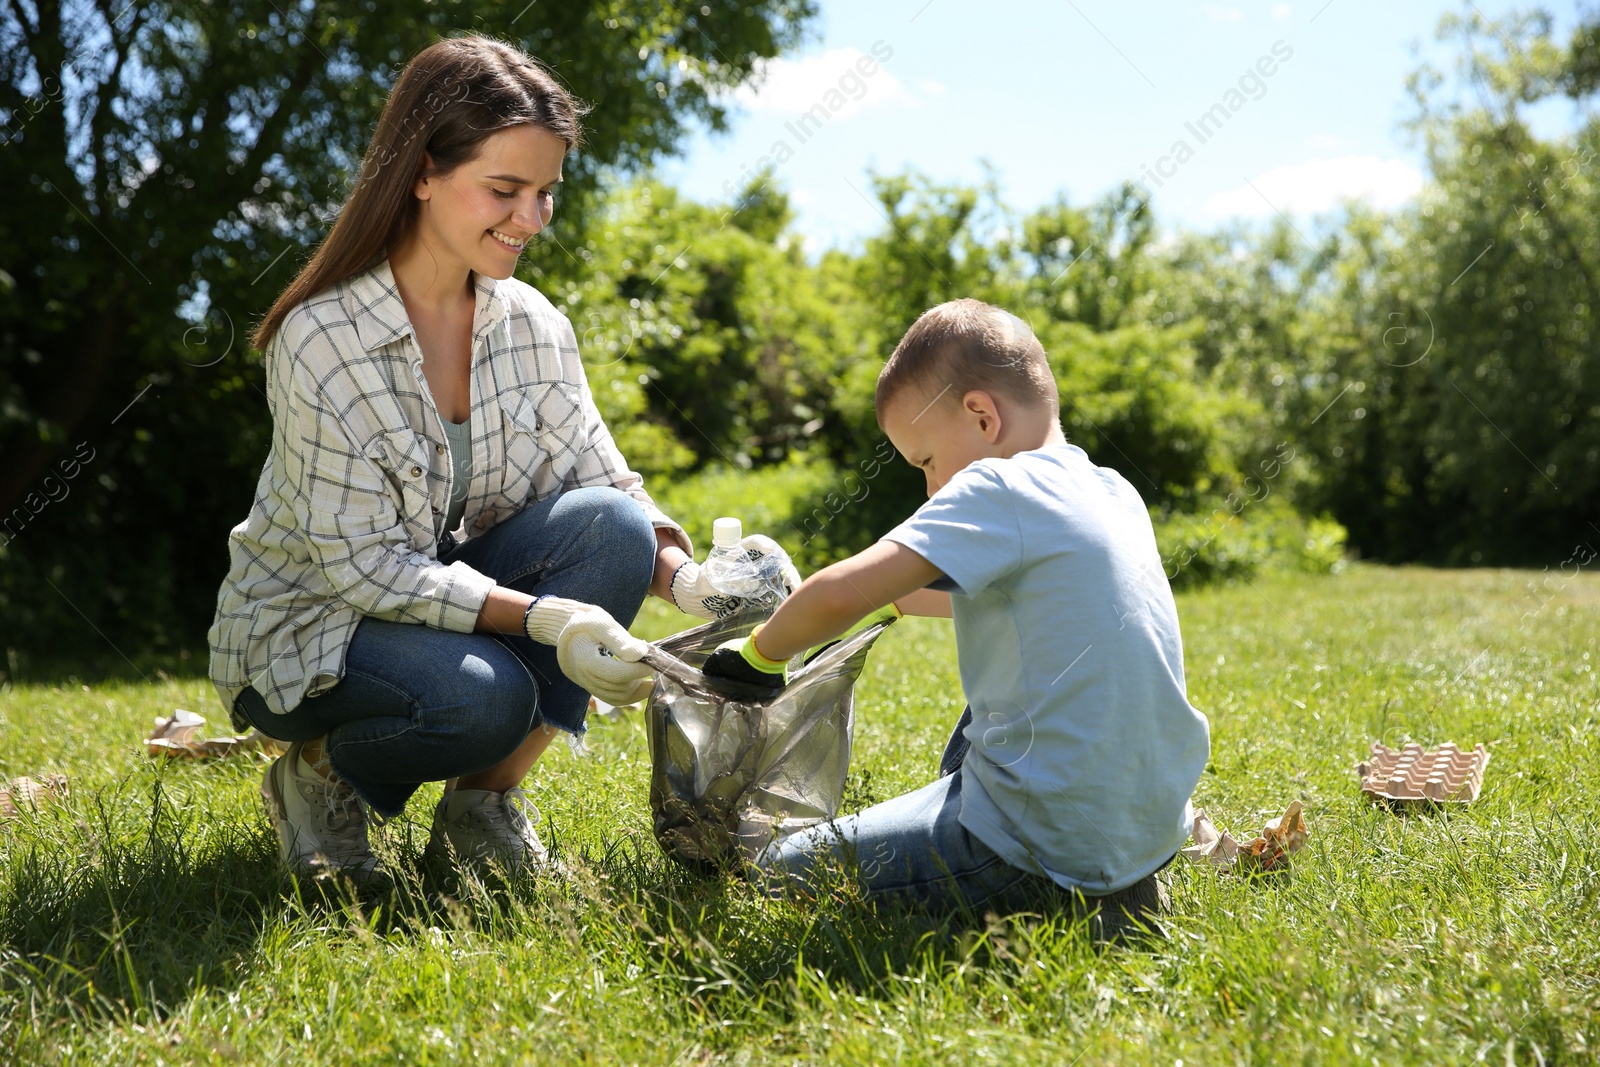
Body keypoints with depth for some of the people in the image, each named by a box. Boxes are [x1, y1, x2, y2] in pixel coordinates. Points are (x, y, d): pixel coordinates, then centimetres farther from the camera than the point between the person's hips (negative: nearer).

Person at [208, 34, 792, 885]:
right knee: (483, 696, -35)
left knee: (614, 527, -20)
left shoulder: (534, 328, -5)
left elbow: (608, 489, -6)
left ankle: (484, 798, -6)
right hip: (304, 632, -5)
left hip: (453, 589, 6)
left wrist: (687, 578, -27)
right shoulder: (322, 339, -22)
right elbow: (364, 566, -24)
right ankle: (323, 776, 1)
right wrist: (544, 618, -35)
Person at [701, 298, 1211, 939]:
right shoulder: (1115, 494, 9)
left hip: (1050, 847, -9)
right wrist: (899, 597, 26)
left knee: (781, 869, 4)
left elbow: (839, 597, -25)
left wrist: (759, 652, -8)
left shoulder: (999, 488, -16)